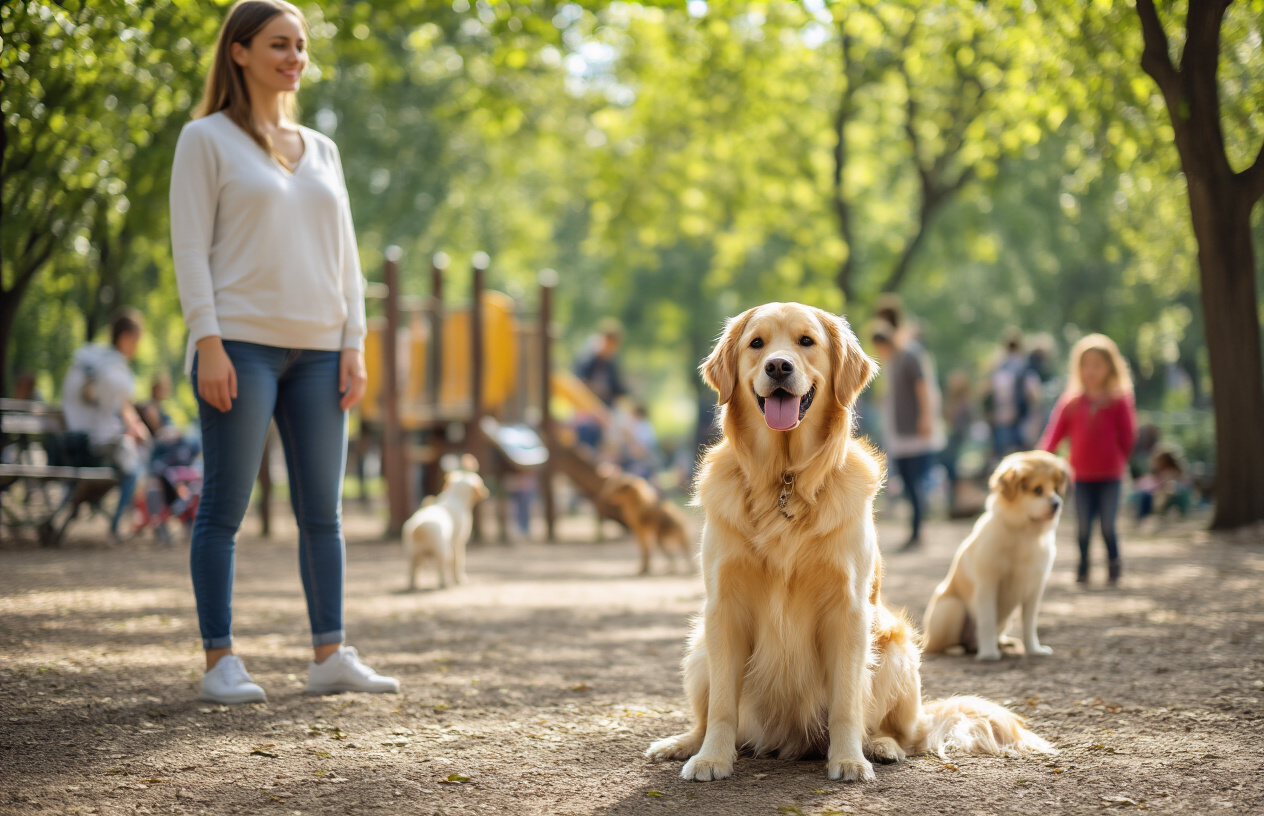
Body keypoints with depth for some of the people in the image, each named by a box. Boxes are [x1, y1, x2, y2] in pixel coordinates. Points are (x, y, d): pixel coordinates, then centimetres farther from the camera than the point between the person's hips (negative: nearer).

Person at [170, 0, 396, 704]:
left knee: (324, 509, 4)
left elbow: (344, 253, 16)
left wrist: (354, 345, 7)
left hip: (318, 349, 5)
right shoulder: (207, 139, 3)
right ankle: (220, 661, 1)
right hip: (242, 343, -5)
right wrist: (208, 343, -13)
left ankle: (330, 656, 9)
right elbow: (190, 246, -3)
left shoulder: (321, 149, 18)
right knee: (226, 507, -4)